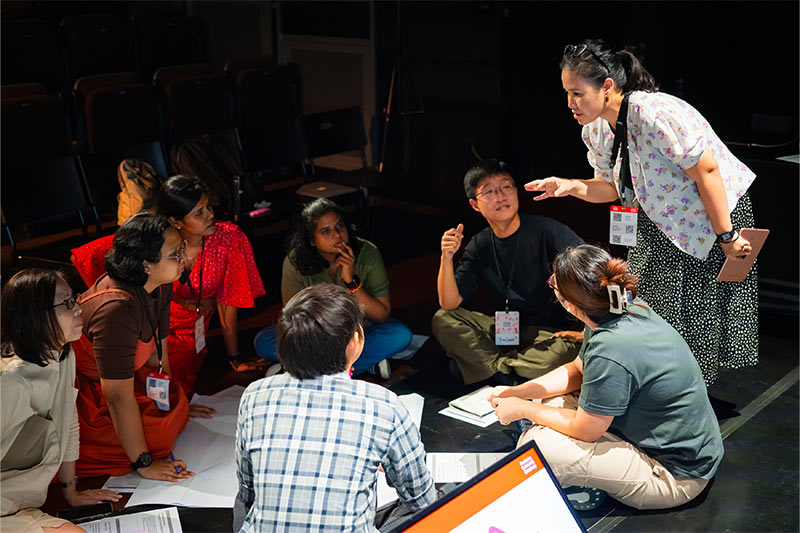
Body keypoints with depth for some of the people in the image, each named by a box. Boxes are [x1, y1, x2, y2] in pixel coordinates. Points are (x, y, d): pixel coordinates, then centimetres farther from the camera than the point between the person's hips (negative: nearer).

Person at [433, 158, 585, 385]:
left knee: (570, 350, -37)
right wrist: (446, 258, -20)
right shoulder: (479, 246, 3)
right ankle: (503, 374, -21)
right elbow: (449, 303, -4)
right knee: (442, 319, -13)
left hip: (548, 332, -4)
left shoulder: (545, 230, -12)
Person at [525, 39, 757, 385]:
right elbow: (613, 187, 8)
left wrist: (726, 237, -23)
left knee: (698, 319, 0)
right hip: (662, 222, 8)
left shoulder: (654, 113, -32)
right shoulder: (595, 130, -4)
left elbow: (707, 171, -28)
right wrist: (570, 186, -12)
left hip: (717, 213, -7)